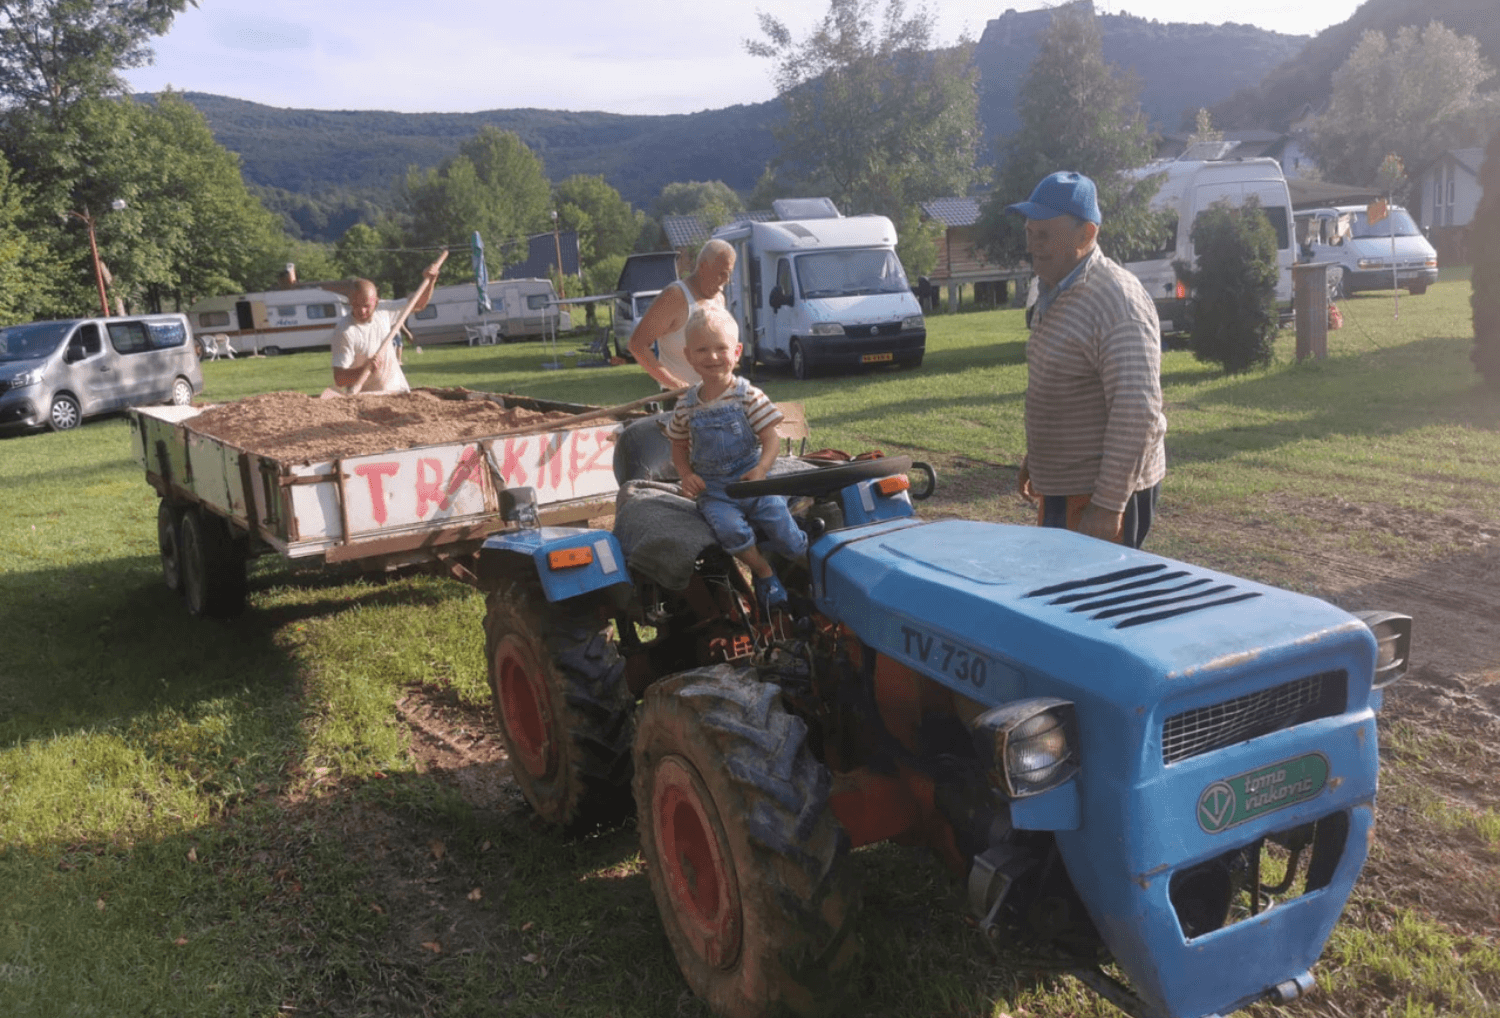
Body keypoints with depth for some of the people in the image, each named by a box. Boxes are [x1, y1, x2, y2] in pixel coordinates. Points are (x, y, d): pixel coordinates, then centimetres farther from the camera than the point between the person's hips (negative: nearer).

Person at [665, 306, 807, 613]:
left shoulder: (749, 397, -3)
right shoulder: (686, 407, 4)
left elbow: (771, 438, -8)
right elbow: (679, 446, 16)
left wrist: (762, 469, -27)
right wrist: (686, 474, -3)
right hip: (714, 492, 1)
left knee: (792, 543, -11)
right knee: (731, 530, -31)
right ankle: (763, 572, -2)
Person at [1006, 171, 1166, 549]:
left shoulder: (1116, 300, -21)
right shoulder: (1053, 292, 11)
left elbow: (1138, 411, -26)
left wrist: (1108, 505, -26)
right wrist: (1034, 460, 24)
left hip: (1103, 492, -9)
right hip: (1059, 487, 9)